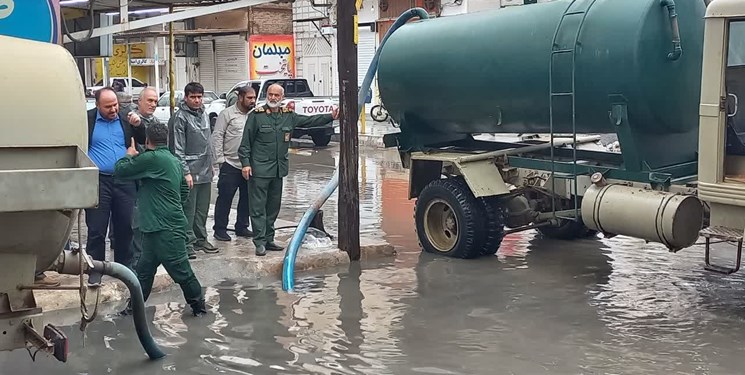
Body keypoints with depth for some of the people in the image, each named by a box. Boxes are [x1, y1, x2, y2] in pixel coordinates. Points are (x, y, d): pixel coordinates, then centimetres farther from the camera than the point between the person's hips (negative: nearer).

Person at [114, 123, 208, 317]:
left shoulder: (151, 158, -14)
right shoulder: (174, 160, 14)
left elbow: (120, 171, -9)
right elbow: (185, 191, 22)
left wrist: (129, 155, 9)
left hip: (167, 228, -10)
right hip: (157, 226, 10)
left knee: (180, 269, -1)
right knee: (145, 267, 14)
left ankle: (199, 305, 9)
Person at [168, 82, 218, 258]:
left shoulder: (203, 114, 13)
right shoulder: (180, 118, -10)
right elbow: (178, 149, -14)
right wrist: (186, 172, -17)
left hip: (205, 171, 8)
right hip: (191, 172, -7)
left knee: (203, 209, 14)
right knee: (189, 210, -4)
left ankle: (200, 239, 25)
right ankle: (188, 243, 2)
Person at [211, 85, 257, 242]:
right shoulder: (227, 114, -5)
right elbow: (217, 136, -5)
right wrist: (220, 159, -9)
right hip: (230, 164, -5)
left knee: (247, 198, 12)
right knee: (225, 198, 0)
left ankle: (242, 227, 24)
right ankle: (220, 229, 9)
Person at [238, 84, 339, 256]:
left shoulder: (288, 116, 10)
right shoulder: (256, 115, -5)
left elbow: (309, 121, 16)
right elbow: (246, 142, -6)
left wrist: (331, 116, 8)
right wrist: (245, 163, -12)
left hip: (279, 169, 6)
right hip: (259, 169, -6)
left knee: (274, 206, 13)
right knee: (258, 207, -5)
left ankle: (269, 239, 23)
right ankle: (260, 242, -3)